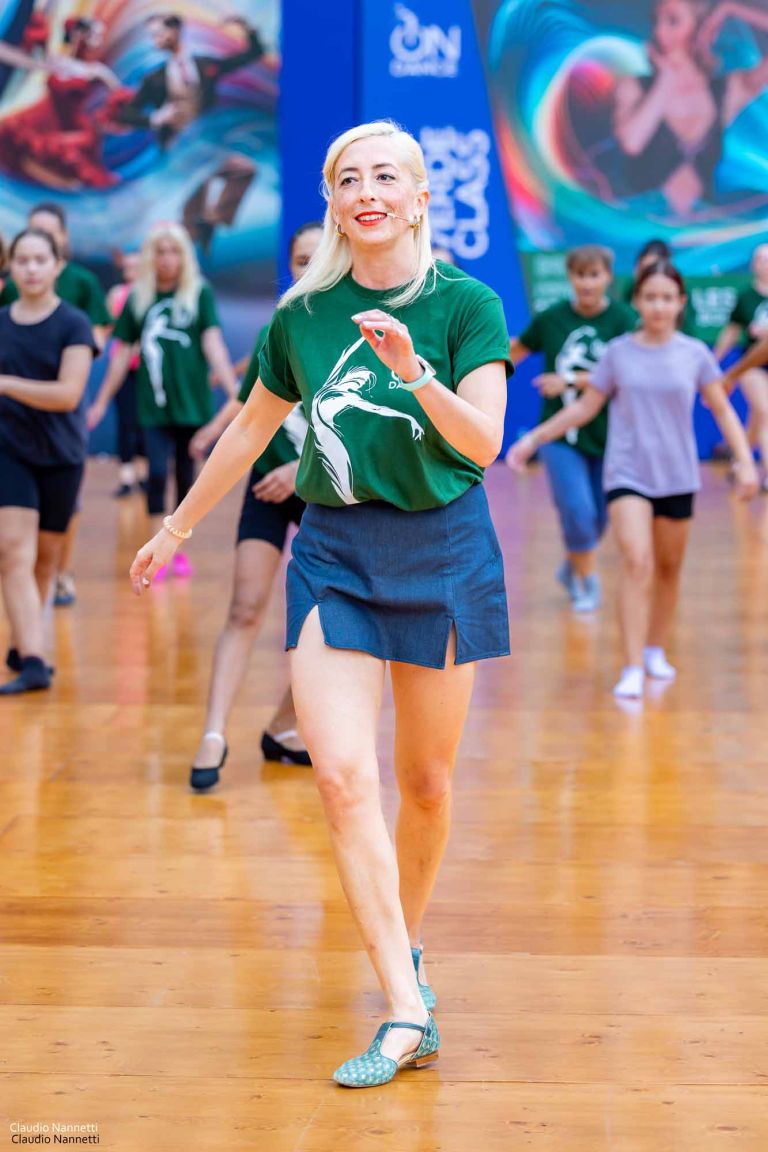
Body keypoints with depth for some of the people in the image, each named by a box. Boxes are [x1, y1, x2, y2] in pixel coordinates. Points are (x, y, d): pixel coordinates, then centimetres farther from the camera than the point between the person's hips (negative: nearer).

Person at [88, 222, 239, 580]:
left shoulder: (201, 294, 0)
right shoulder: (138, 299, 5)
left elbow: (213, 344, -8)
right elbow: (123, 353, 11)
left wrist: (233, 390, -20)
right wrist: (101, 402, 12)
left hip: (192, 402, -1)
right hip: (154, 405, 1)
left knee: (186, 477, 7)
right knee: (157, 474, -7)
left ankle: (179, 550, 19)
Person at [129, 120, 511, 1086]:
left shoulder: (466, 304, -4)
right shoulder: (301, 314, 5)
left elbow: (485, 441, -15)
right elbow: (252, 428, 19)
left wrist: (415, 374, -31)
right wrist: (177, 526, 27)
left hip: (440, 545, -1)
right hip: (332, 549, 2)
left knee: (424, 780, 8)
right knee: (342, 776, -14)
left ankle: (404, 943, 34)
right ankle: (407, 1011, -13)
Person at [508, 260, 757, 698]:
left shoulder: (695, 354, 0)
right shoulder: (618, 353, -1)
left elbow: (723, 411, 6)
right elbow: (585, 408, 7)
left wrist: (746, 461, -3)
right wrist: (534, 438, 5)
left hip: (677, 477, 2)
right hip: (627, 475, -2)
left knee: (669, 568, 11)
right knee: (637, 563, -17)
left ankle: (656, 650, 33)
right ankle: (633, 669, -17)